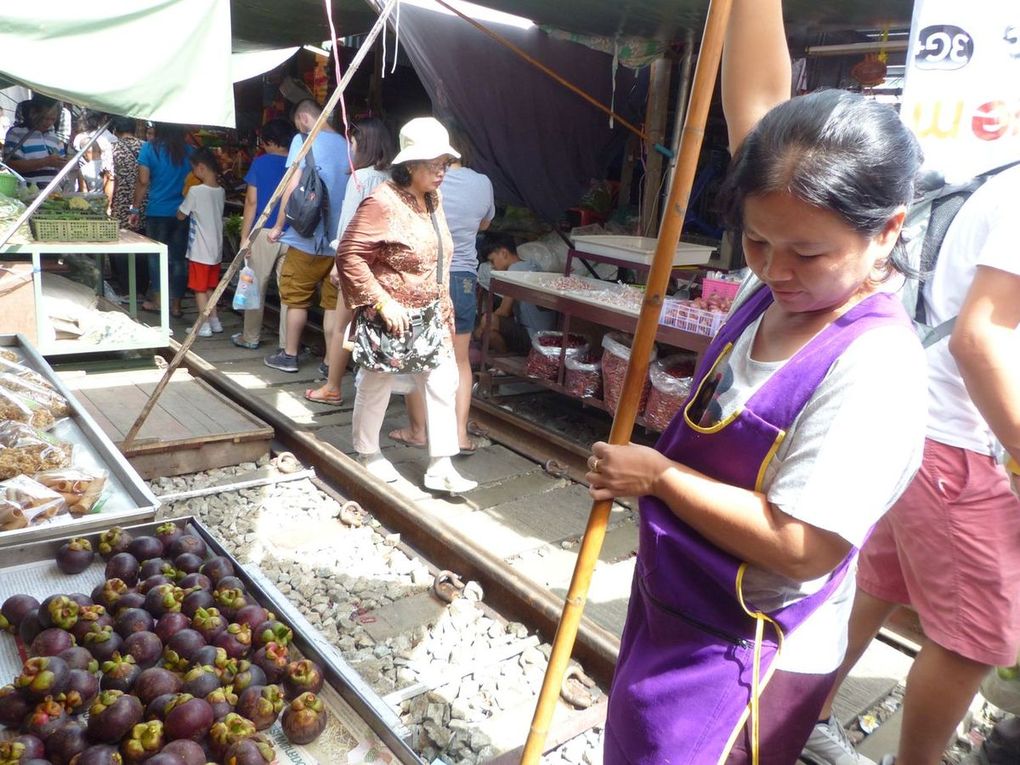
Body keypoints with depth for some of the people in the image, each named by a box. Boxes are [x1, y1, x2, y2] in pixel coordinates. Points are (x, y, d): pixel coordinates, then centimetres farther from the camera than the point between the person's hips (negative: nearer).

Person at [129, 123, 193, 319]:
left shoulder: (150, 148, -5)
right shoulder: (189, 151, 3)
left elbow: (143, 181, -7)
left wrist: (135, 208, 1)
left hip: (158, 211, -2)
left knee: (156, 255, 12)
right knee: (179, 257, 6)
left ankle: (157, 299, 17)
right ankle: (176, 304, 9)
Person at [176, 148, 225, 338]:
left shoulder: (195, 191, -16)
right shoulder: (221, 191, 3)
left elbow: (181, 216, -5)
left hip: (200, 250, -6)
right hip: (216, 249, 6)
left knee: (199, 288, 3)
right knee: (210, 287, 17)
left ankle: (205, 326, 5)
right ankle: (214, 321, 21)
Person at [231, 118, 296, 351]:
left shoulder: (260, 163, -1)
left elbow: (251, 202, -4)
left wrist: (244, 236, -1)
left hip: (264, 233, -2)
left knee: (257, 287, 10)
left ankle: (251, 338, 20)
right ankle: (288, 344, 6)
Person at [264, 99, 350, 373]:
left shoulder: (304, 140, -5)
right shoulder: (347, 145, 9)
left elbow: (293, 186, -10)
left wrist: (279, 226, -1)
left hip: (307, 236, -4)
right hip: (340, 238, 4)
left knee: (296, 299, 9)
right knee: (333, 302, 7)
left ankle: (289, 356, 18)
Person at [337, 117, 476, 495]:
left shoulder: (433, 199, 7)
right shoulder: (382, 203, -20)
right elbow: (349, 255, -22)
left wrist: (443, 308, 16)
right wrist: (382, 302, -24)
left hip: (431, 317, 8)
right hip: (390, 317, -8)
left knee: (443, 384, 6)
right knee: (376, 384, 11)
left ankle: (440, 467, 13)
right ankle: (367, 453, 32)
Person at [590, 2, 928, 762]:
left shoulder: (874, 365, -27)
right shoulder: (784, 284, -6)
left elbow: (802, 548, -28)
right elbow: (757, 101, -3)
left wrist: (658, 476, -21)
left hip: (744, 657, -7)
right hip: (671, 608, 8)